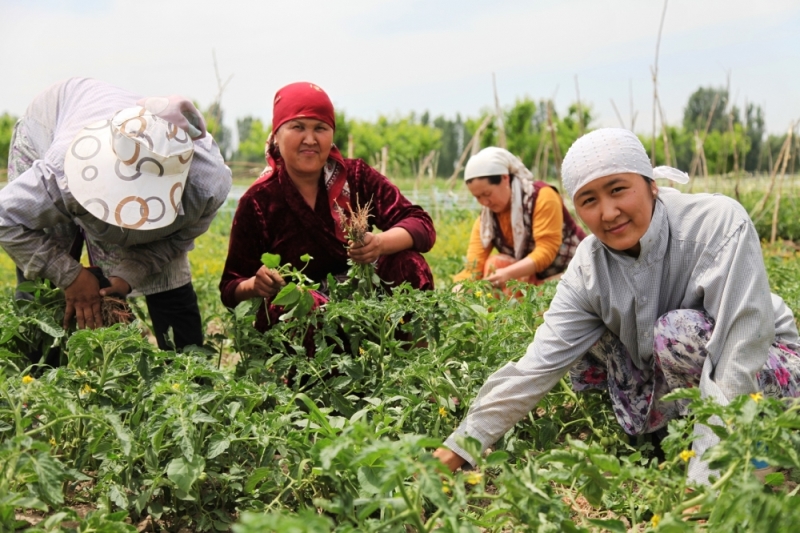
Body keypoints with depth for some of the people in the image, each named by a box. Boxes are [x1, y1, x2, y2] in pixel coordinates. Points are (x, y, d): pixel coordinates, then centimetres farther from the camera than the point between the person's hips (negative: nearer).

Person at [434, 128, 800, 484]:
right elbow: (537, 367, -16)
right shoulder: (588, 271, -13)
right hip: (680, 386, 5)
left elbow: (740, 359, -33)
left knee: (678, 329, -31)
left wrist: (706, 478, -37)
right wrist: (458, 448, -24)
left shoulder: (719, 222, -27)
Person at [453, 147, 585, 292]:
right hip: (534, 277, 5)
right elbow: (474, 267, -11)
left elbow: (546, 251, -27)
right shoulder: (485, 220, -5)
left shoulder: (542, 196, -20)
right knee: (495, 264, -19)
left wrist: (508, 273, -38)